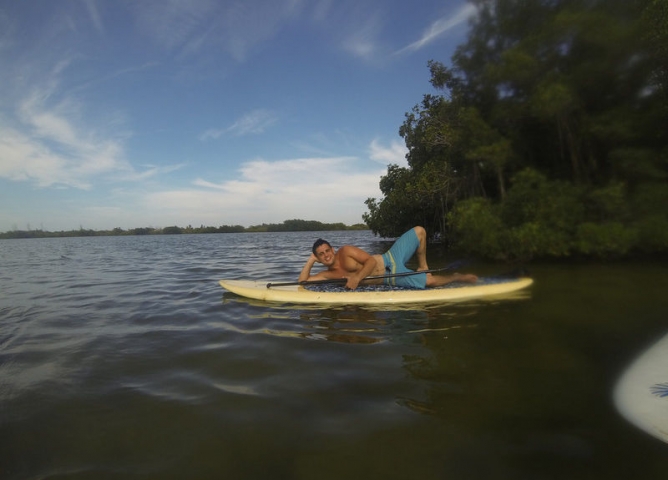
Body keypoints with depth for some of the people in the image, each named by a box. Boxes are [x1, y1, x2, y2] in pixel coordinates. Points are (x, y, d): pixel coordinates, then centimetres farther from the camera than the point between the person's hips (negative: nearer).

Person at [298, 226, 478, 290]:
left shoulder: (345, 251, -6)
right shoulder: (328, 274, 1)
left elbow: (371, 261, -14)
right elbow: (303, 281, -3)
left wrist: (357, 279, -26)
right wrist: (310, 261, -10)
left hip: (390, 259, 0)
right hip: (391, 278, 0)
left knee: (419, 231, -15)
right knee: (430, 282, -13)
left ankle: (422, 267, 3)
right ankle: (458, 277, 15)